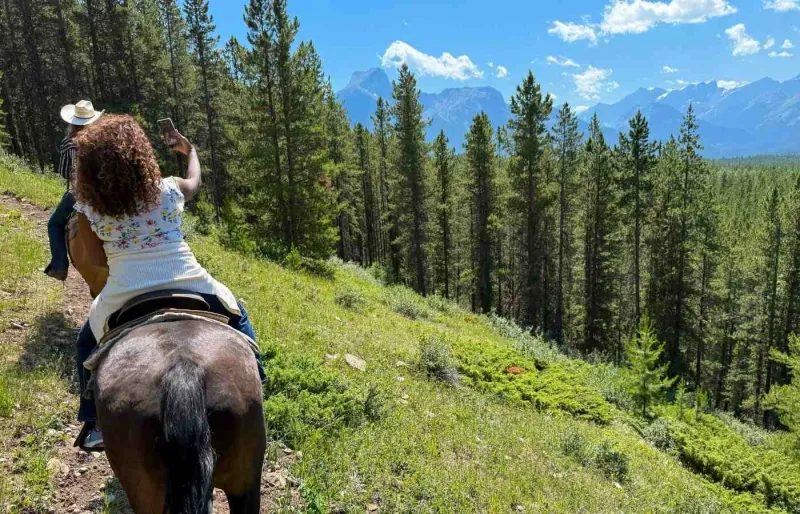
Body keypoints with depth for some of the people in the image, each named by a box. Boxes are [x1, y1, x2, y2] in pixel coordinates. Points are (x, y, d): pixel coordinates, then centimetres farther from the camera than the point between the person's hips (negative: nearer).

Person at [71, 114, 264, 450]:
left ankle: (95, 423, 31)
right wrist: (189, 150, 44)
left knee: (88, 342, 31)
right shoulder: (169, 189, 3)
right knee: (236, 316, 28)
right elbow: (195, 180, 26)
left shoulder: (87, 208, 2)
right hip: (188, 285, 0)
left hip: (124, 297, 1)